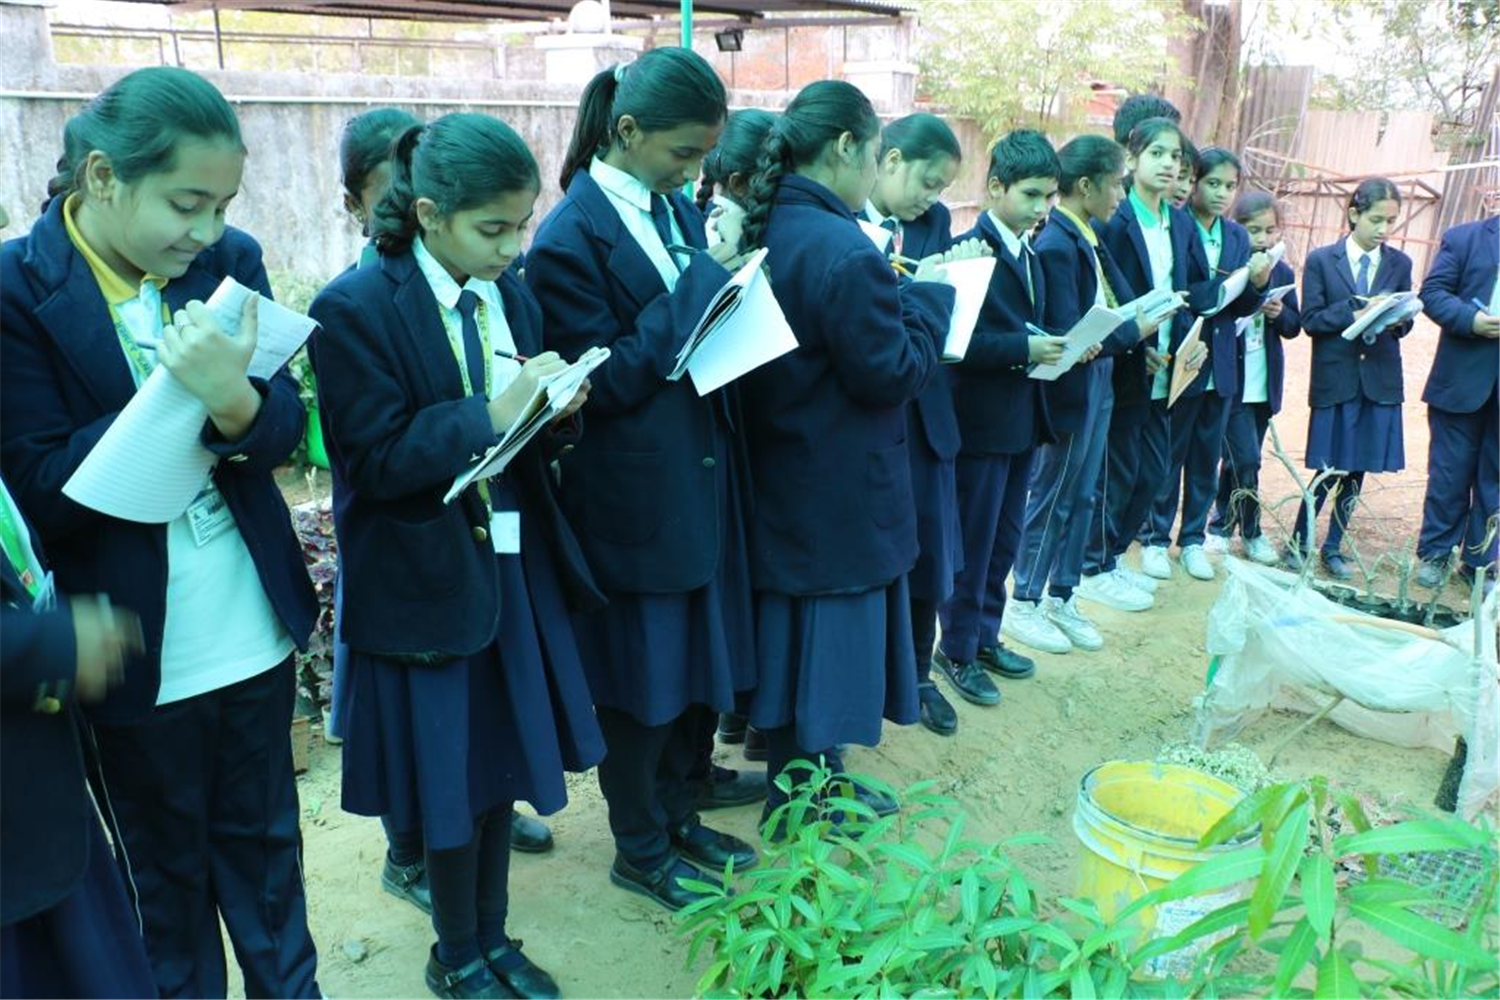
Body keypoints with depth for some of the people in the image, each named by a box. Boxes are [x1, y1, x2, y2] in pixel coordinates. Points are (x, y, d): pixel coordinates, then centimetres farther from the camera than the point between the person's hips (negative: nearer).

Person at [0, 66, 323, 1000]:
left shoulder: (230, 260, -3)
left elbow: (285, 429, -6)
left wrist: (233, 398, -28)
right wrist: (181, 394, -25)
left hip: (256, 632, 3)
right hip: (139, 651, -3)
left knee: (264, 844, 21)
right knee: (166, 866, 19)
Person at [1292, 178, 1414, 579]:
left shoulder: (1400, 263, 8)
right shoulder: (1321, 260, -1)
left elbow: (1405, 320, 10)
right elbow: (1311, 320, -6)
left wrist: (1395, 320, -12)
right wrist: (1354, 315, -19)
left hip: (1380, 379, 3)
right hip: (1336, 377, -3)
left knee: (1358, 470, 7)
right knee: (1330, 470, -2)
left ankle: (1333, 547, 21)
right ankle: (1299, 542, 15)